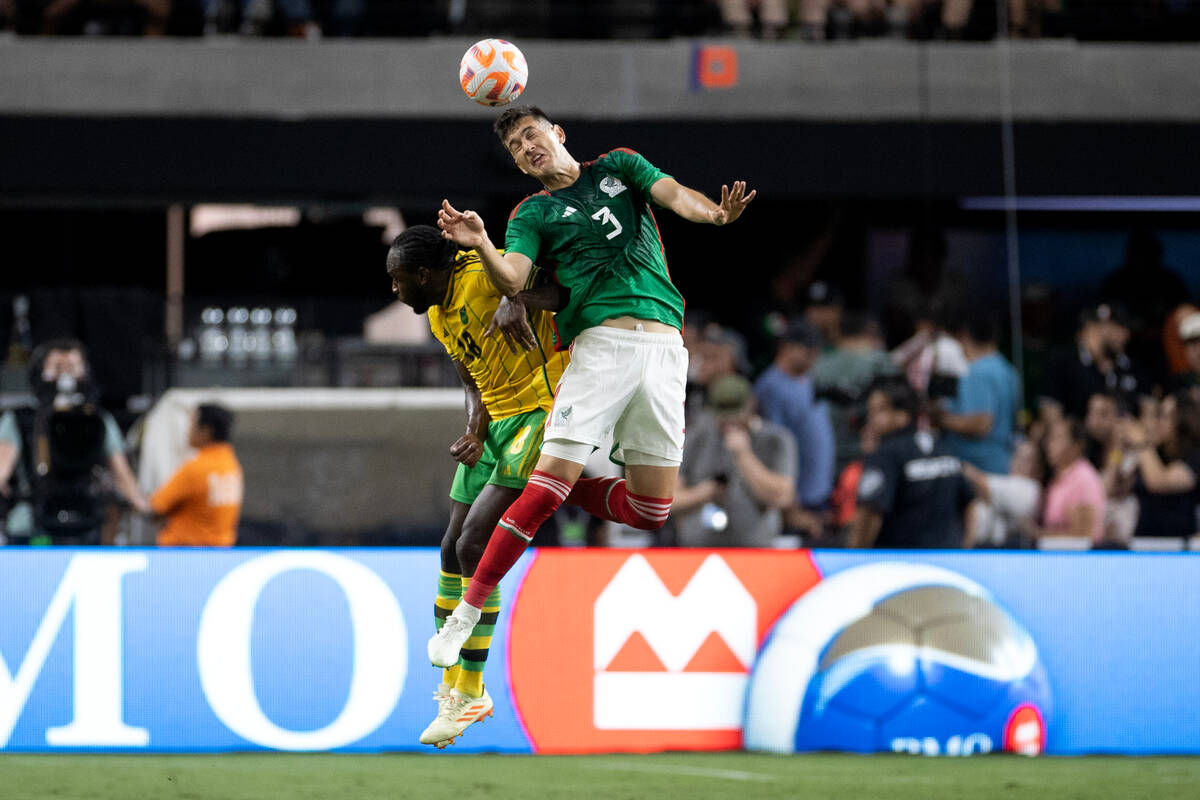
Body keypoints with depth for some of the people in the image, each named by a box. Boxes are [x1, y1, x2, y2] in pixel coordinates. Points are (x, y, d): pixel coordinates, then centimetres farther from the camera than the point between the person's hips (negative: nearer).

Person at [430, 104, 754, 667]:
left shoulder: (617, 168, 19)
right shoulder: (533, 214, 13)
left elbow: (674, 195, 2)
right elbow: (511, 279, -4)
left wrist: (714, 213, -21)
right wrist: (480, 244, -26)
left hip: (664, 342, 2)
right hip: (600, 342, -2)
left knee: (651, 510, -2)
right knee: (548, 486, -15)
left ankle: (566, 489, 26)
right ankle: (465, 615, -7)